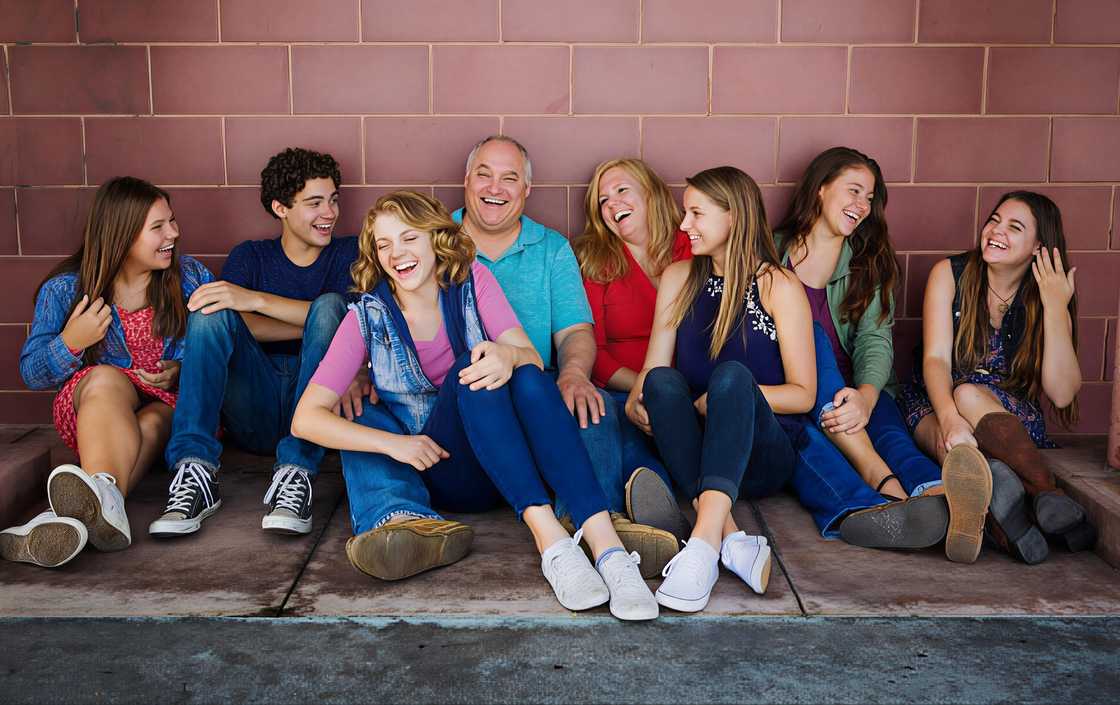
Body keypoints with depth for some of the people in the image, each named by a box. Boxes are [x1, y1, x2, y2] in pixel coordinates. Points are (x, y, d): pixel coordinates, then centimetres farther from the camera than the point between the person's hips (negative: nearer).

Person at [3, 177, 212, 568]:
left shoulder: (190, 276, 4)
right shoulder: (65, 289, -1)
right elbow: (32, 375, 1)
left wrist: (184, 372, -15)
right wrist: (69, 343, -20)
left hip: (169, 405, 2)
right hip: (92, 404, -1)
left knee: (152, 424, -36)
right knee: (106, 378, -37)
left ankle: (75, 512, -63)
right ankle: (103, 505, -66)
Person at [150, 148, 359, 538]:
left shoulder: (350, 254, 11)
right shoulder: (250, 256, 16)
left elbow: (348, 318, -12)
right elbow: (231, 325, -6)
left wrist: (256, 299, -21)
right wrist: (314, 329, -13)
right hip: (255, 415, 2)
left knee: (329, 306, -24)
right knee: (211, 310, -19)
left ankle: (296, 474, -38)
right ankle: (195, 472, -34)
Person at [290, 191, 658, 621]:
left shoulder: (472, 283, 4)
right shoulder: (368, 317, 0)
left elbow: (532, 359, -10)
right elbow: (306, 418, -6)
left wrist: (509, 356, -35)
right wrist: (393, 443, -20)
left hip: (507, 466, 1)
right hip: (435, 471, -1)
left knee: (527, 379, -29)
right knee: (469, 371, -28)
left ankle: (606, 544, -46)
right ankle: (549, 538, -43)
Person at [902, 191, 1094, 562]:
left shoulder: (1047, 300, 0)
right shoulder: (950, 274, -2)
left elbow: (1061, 394, -12)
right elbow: (935, 359, -14)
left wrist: (1056, 307, -16)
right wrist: (950, 419, -34)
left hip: (1010, 419, 0)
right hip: (936, 407, 0)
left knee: (969, 394, -36)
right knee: (958, 446, -37)